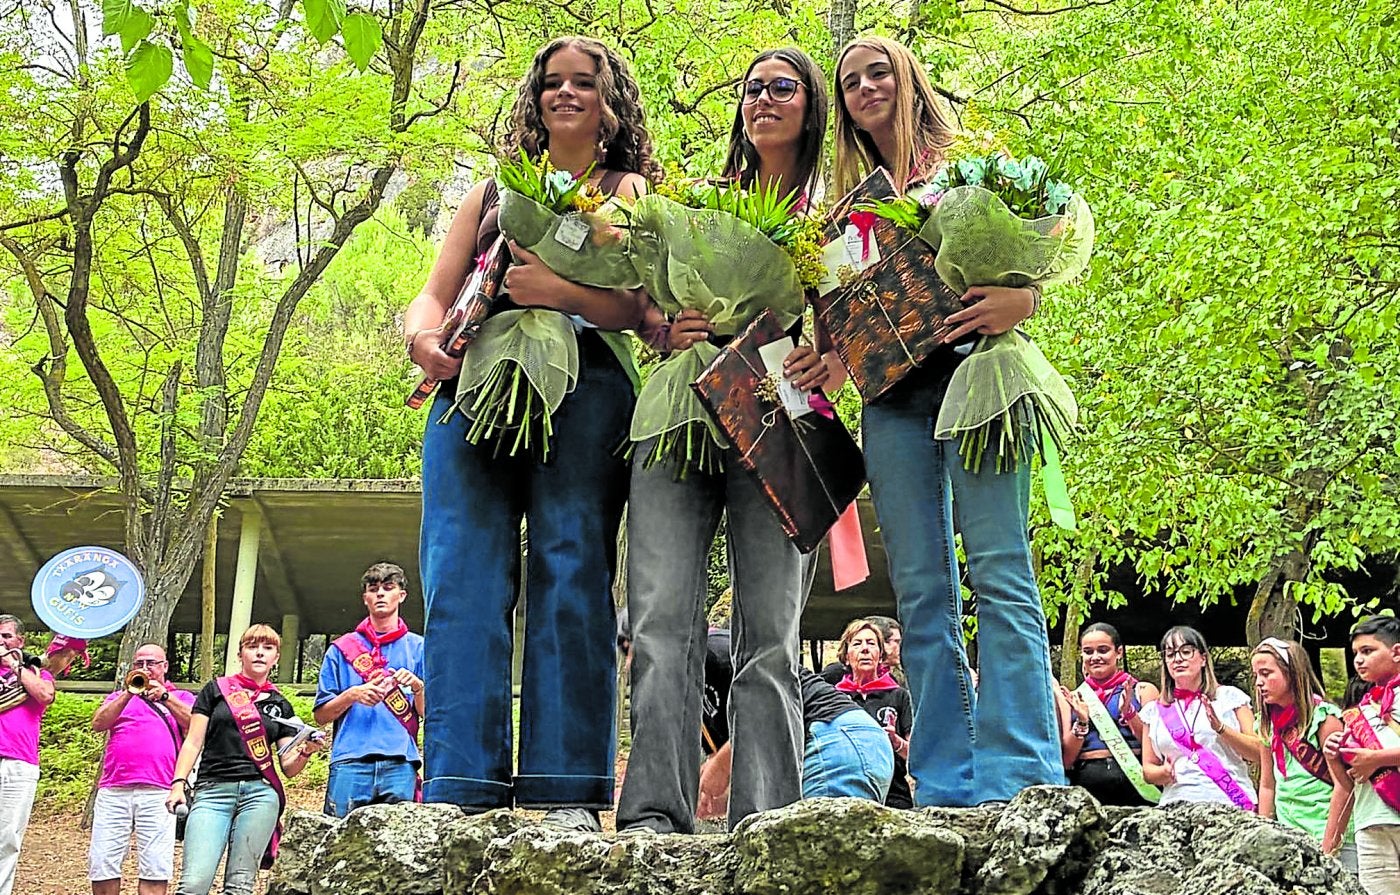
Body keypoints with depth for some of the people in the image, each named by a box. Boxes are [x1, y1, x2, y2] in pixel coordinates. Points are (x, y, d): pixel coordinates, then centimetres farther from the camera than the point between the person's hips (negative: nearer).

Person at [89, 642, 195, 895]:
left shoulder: (181, 697, 18)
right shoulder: (118, 697, 24)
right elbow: (98, 724, 6)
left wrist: (164, 697, -10)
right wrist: (129, 694, -5)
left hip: (158, 792, -2)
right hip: (113, 791, 2)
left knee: (156, 867, -10)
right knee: (101, 864, -2)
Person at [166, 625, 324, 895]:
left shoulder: (281, 706, 18)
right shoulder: (216, 690, 13)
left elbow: (289, 767, 14)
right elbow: (193, 742, 8)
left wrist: (305, 752, -7)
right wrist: (179, 783, -5)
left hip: (260, 793, 2)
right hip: (213, 792, -2)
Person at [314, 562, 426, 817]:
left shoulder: (418, 648, 15)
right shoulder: (341, 648, 17)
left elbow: (427, 713, 9)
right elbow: (321, 715, 12)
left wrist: (417, 686, -10)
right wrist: (352, 695, -6)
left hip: (400, 763, 0)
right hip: (350, 762, 0)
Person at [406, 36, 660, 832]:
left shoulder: (629, 190, 19)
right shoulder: (496, 191, 29)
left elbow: (644, 308, 2)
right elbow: (435, 293, 18)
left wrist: (559, 291, -14)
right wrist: (423, 337, -5)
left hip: (583, 386, -3)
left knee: (572, 574, -12)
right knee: (462, 580, -9)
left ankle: (567, 792, -12)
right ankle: (461, 790, -11)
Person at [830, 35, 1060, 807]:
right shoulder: (851, 199, 23)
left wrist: (1019, 300, -18)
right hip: (891, 394, 4)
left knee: (998, 570, -13)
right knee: (920, 587, -1)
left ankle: (1019, 776, -15)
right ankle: (946, 787, 1)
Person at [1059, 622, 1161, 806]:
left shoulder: (1143, 691, 13)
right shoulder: (1074, 699, 17)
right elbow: (1066, 760, 10)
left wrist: (1129, 713, -10)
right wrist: (1081, 722, -5)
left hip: (1134, 779, -1)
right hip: (1087, 782, 1)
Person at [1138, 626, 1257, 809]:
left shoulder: (1229, 696, 11)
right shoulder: (1154, 711, 16)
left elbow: (1259, 753, 7)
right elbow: (1148, 769, 19)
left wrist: (1221, 728, -5)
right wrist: (1165, 773, -2)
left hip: (1231, 802, -2)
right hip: (1176, 805, 2)